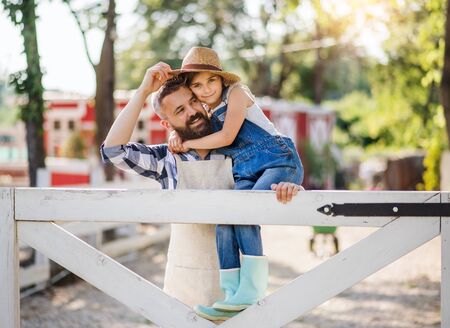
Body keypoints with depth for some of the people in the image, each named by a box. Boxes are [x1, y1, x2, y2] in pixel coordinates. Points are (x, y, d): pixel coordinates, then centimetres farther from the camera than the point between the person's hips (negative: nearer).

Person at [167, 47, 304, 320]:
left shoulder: (236, 92, -3)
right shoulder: (206, 112, 17)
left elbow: (227, 136, -11)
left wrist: (188, 144, -1)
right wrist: (176, 136, 6)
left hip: (280, 163, -6)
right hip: (247, 175, 7)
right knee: (224, 220, -18)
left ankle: (252, 290, -24)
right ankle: (232, 294, -17)